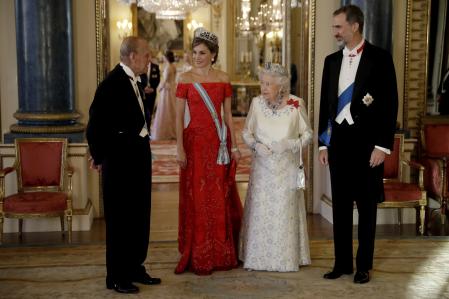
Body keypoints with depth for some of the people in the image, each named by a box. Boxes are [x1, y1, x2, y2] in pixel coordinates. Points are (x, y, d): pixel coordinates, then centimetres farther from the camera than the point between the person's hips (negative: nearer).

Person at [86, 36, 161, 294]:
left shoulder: (135, 82, 9)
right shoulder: (112, 84, -18)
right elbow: (96, 125, -18)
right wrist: (99, 157, -8)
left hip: (140, 157, 9)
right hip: (120, 160, -9)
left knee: (140, 215, 16)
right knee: (120, 218, 2)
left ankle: (135, 268, 30)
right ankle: (117, 277, 14)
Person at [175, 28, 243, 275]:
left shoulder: (223, 79, 6)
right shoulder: (185, 79, -1)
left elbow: (228, 114, 8)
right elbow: (179, 116, -4)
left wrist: (234, 146, 5)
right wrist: (180, 148, -11)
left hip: (219, 143, 2)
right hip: (195, 141, -2)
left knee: (220, 198, 8)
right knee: (197, 198, 2)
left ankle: (221, 253, 22)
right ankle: (199, 257, 13)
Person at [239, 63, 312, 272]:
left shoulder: (296, 104, -7)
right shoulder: (256, 103, -2)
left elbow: (307, 133, 1)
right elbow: (246, 132, 9)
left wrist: (290, 144, -16)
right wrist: (255, 145, -11)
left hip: (286, 168, -1)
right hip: (262, 168, 2)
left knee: (285, 212, 3)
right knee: (259, 211, 4)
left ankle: (286, 259, 17)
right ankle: (257, 257, 17)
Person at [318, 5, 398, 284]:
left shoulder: (380, 58, -6)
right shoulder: (332, 60, 9)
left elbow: (390, 103, -8)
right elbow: (325, 103, 12)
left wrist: (383, 145, -13)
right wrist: (323, 143, 8)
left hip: (367, 141, -5)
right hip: (338, 140, 5)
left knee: (367, 206, 6)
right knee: (340, 204, 10)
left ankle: (364, 265, 16)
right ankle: (342, 262, 20)